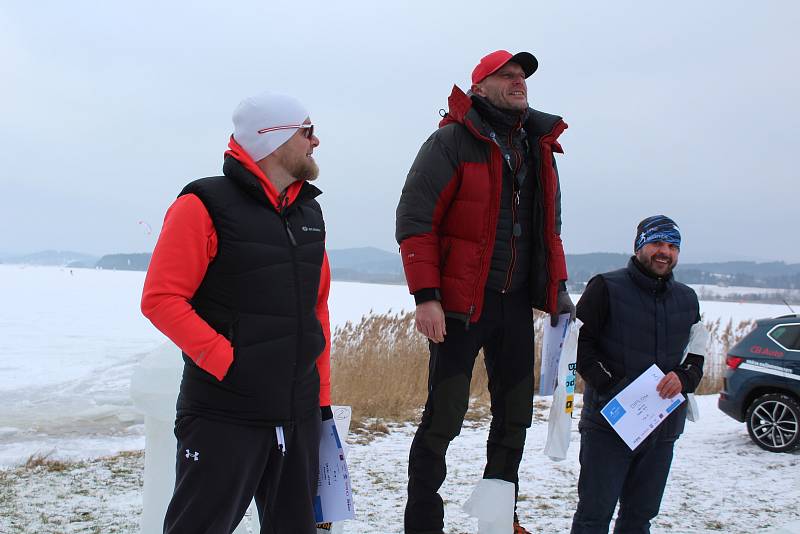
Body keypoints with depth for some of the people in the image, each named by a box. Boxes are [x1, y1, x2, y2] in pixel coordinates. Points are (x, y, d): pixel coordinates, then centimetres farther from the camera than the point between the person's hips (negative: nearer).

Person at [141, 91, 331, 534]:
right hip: (225, 416, -6)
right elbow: (160, 299, -12)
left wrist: (322, 394, 14)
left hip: (300, 414, 7)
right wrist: (226, 361, -16)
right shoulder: (206, 205, -8)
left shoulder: (309, 212, 13)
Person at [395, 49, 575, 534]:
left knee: (515, 416, 12)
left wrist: (558, 288, 14)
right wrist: (426, 297, -18)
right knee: (445, 417, -3)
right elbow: (414, 219, -12)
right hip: (461, 303, -6)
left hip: (517, 302, 7)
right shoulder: (452, 141, -8)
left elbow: (550, 227, 22)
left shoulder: (540, 147, 13)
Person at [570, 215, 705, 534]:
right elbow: (579, 342, -7)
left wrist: (683, 378, -6)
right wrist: (610, 386, -17)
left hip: (663, 429, 5)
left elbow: (697, 355, 16)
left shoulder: (687, 299, 12)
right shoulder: (606, 287, -4)